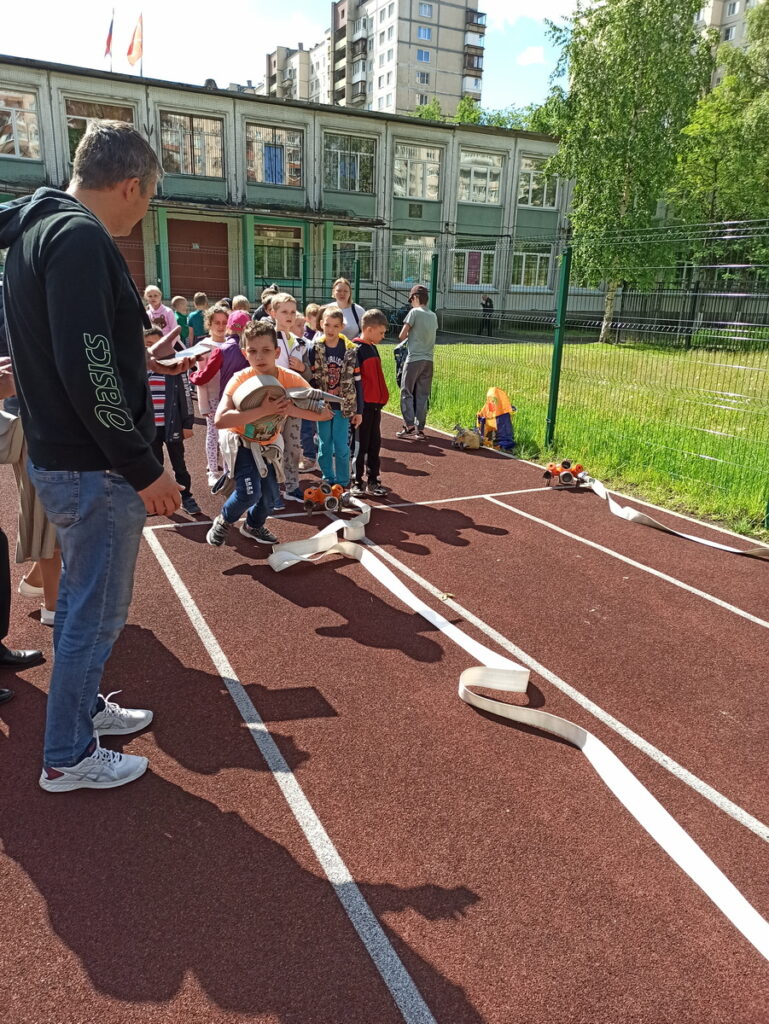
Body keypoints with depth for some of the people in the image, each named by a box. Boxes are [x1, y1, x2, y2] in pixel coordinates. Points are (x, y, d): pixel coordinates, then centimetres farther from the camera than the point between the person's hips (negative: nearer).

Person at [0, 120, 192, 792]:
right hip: (95, 468, -10)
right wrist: (144, 469, -21)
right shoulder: (81, 238, -18)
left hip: (58, 457, 10)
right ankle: (69, 757, 21)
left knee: (82, 597, 23)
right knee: (97, 612, 4)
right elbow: (86, 369, -26)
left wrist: (140, 365, 27)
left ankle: (83, 705, 42)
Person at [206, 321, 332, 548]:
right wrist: (262, 411, -45)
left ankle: (253, 525, 40)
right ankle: (223, 521, 13)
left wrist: (291, 409, -38)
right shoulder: (240, 380, -28)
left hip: (268, 443, 4)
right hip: (242, 441, -4)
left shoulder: (291, 379, -21)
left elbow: (324, 413, -23)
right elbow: (220, 420, -41)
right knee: (250, 492, -19)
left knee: (270, 494, 7)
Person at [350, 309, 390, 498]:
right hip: (364, 405, -8)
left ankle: (373, 481, 21)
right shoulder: (356, 350, -13)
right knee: (361, 445, 1)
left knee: (374, 443, 12)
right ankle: (356, 482, 12)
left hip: (376, 404, 8)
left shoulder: (372, 348, 14)